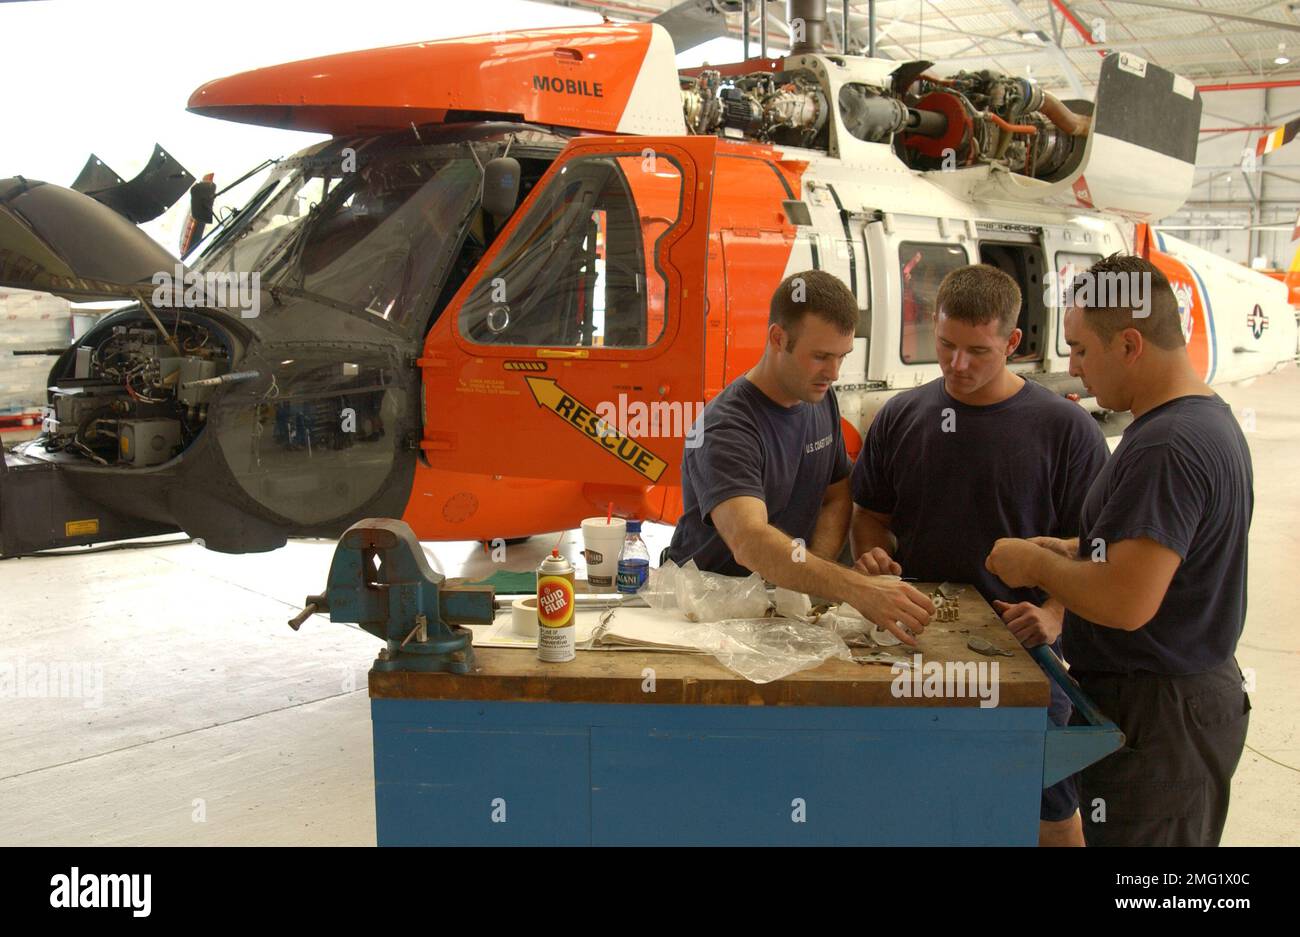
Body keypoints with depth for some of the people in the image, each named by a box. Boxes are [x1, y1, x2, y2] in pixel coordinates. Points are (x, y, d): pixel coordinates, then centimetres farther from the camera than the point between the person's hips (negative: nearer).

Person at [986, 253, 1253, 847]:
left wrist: (1037, 565, -13)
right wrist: (1070, 551, 8)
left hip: (1156, 718, -10)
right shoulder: (1208, 418, 9)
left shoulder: (1166, 447, -26)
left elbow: (1126, 603, -30)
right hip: (1193, 691, 10)